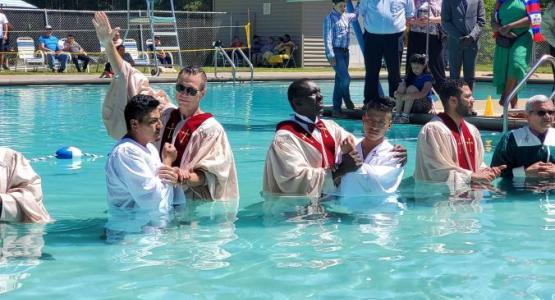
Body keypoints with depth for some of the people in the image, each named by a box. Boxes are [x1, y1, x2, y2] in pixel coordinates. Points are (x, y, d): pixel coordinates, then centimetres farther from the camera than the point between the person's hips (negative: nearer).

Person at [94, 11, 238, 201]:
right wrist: (108, 44, -2)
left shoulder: (211, 129, -7)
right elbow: (129, 78, 6)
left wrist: (185, 177, -32)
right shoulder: (165, 113, 7)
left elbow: (209, 176, -11)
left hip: (191, 202, -4)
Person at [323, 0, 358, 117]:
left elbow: (355, 15, 35)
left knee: (340, 81, 7)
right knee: (345, 78, -15)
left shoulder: (346, 17, 13)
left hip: (345, 51, 7)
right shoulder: (330, 18, -6)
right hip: (335, 51, -7)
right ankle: (348, 101, 5)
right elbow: (328, 38, -11)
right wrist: (331, 56, -17)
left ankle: (336, 109, 11)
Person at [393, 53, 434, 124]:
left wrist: (405, 96, -38)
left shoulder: (428, 77, -11)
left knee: (412, 88, -28)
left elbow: (423, 94, -27)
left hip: (423, 105, -5)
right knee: (401, 86, -18)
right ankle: (397, 114, -27)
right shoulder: (410, 76, 8)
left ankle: (405, 116, -34)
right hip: (411, 107, 5)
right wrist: (397, 93, -27)